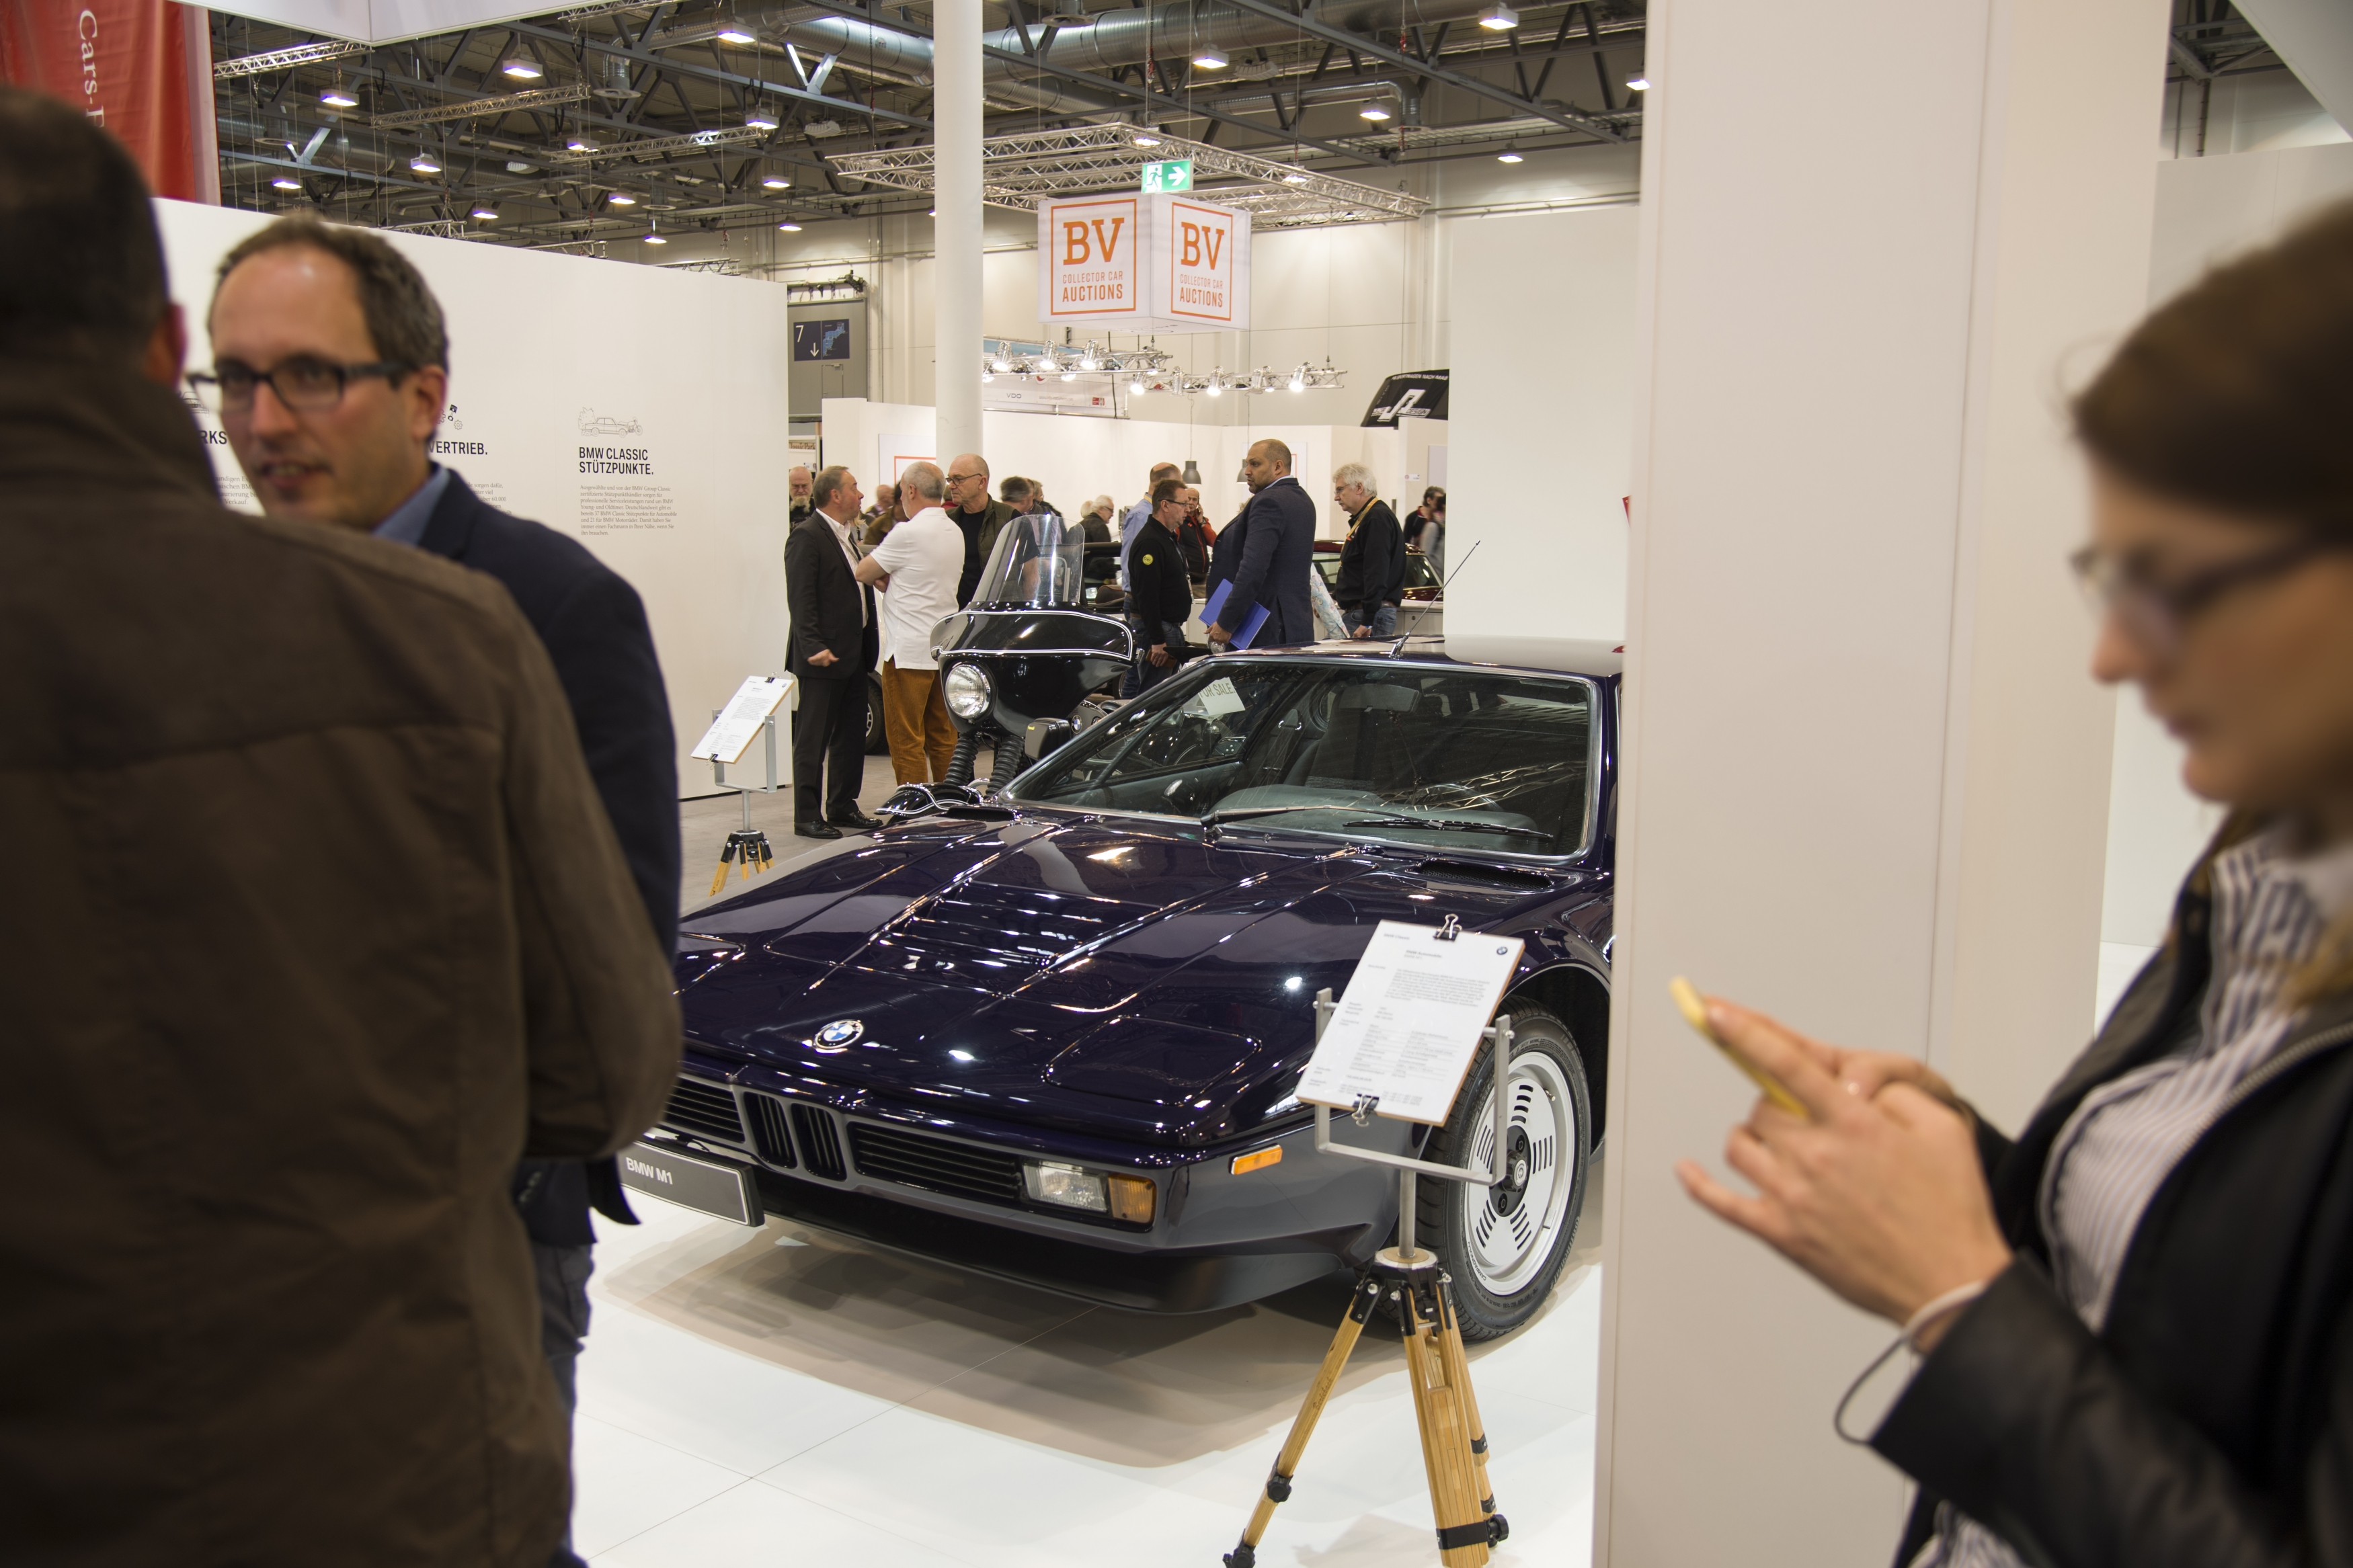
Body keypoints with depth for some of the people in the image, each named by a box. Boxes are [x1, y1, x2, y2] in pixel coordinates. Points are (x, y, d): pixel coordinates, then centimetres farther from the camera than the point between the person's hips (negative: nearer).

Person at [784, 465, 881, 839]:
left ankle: (843, 807, 23)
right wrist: (814, 647, -25)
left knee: (851, 735, 13)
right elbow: (800, 598, -18)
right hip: (822, 657, -9)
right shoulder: (806, 536, -11)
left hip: (853, 654, 9)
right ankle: (807, 816, 4)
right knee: (813, 739, -2)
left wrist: (869, 643, 15)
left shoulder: (845, 537, 17)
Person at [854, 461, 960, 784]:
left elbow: (862, 573, -5)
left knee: (907, 741, -2)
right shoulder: (954, 532, 11)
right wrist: (889, 581, 2)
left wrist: (878, 576, 15)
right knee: (943, 738, 12)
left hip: (909, 652, -8)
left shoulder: (908, 533, -14)